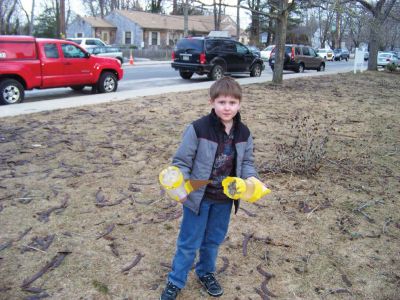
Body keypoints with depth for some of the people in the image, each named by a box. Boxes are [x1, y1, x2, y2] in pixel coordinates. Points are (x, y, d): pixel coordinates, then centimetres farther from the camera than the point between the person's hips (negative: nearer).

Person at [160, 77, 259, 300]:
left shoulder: (244, 133, -4)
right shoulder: (198, 129, -20)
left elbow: (247, 161, 8)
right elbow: (181, 160, -14)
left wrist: (251, 179, -11)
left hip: (225, 198, 4)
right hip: (198, 196, -4)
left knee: (214, 239, 22)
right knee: (189, 242, 9)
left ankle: (206, 272, 46)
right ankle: (175, 282, 29)